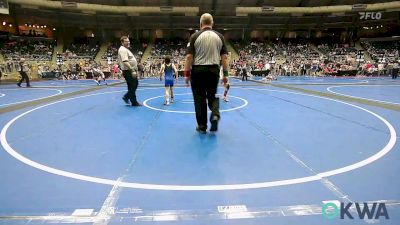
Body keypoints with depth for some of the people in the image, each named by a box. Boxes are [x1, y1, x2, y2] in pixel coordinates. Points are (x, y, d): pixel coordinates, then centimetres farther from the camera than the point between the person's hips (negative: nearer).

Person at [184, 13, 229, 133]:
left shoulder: (195, 36, -1)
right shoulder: (219, 36, 6)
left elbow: (189, 56, -6)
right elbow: (224, 57, 3)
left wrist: (187, 73, -1)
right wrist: (225, 74, 7)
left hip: (198, 70, -2)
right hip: (214, 70, 2)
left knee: (200, 98, 8)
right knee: (213, 96, 18)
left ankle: (202, 126, 15)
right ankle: (215, 115, -9)